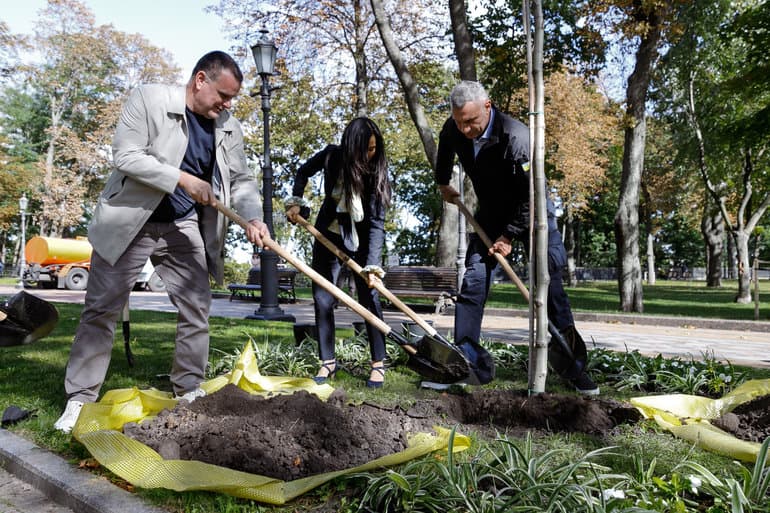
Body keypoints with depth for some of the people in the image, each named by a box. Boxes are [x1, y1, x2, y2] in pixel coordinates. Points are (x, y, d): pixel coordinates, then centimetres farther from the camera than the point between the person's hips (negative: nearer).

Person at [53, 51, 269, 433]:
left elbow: (241, 181, 4)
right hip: (129, 222, -4)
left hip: (183, 227, 4)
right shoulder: (149, 99, -11)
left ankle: (189, 391, 18)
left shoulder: (229, 128, 3)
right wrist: (183, 179, -24)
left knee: (197, 308, 3)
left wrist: (253, 218, -15)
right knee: (101, 310, 1)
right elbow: (125, 156, -18)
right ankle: (80, 399, 12)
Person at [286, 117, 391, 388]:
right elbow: (303, 172, 8)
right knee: (322, 299, 3)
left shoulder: (378, 172, -20)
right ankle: (328, 361, 15)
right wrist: (295, 201, -5)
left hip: (361, 240, -3)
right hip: (328, 235, 3)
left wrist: (372, 265, -32)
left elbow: (376, 223, -24)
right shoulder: (332, 156, -13)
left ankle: (378, 364, 3)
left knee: (369, 298, -8)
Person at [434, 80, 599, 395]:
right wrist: (443, 184, 25)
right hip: (490, 213, 5)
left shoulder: (517, 137, -31)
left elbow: (531, 196, -24)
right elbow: (445, 152, 15)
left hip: (532, 213, -4)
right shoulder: (453, 129, -12)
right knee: (473, 281, -5)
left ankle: (571, 365, 0)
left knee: (550, 281, -9)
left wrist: (508, 236, -19)